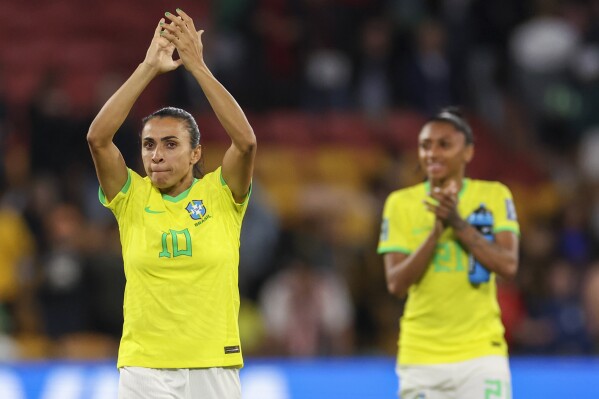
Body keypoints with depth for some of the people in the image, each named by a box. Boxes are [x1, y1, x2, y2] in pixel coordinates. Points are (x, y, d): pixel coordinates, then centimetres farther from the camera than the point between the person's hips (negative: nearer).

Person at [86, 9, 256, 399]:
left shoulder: (220, 195, 1)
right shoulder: (132, 198, 2)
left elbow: (246, 141, -16)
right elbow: (98, 137, -11)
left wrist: (198, 66, -16)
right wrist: (149, 68, -13)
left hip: (213, 368, 0)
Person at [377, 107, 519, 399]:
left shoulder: (495, 196, 3)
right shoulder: (400, 203, 3)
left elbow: (508, 265, -9)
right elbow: (396, 284, -5)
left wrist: (458, 224, -17)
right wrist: (436, 230, -16)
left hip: (481, 353, -1)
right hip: (420, 360, 1)